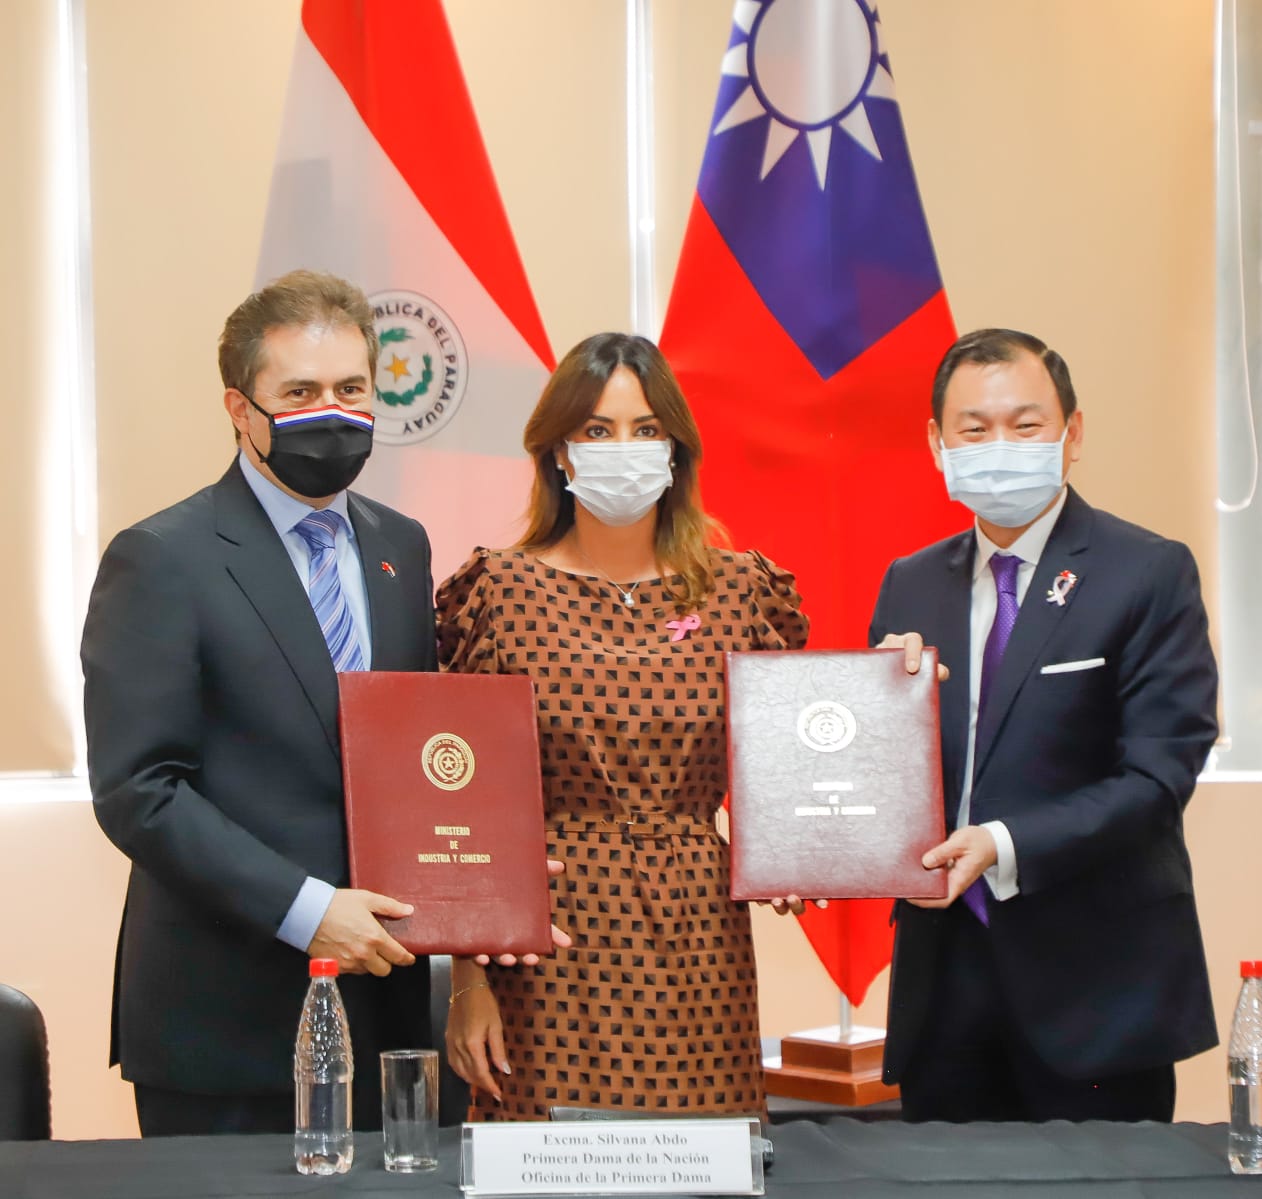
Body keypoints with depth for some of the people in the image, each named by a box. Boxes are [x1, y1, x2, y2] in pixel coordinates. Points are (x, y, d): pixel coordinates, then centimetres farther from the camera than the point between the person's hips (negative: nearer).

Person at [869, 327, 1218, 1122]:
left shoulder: (1150, 573, -5)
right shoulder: (910, 586, 11)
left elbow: (1159, 774, -12)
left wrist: (1006, 847, -22)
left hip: (1094, 976, -4)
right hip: (944, 974, 5)